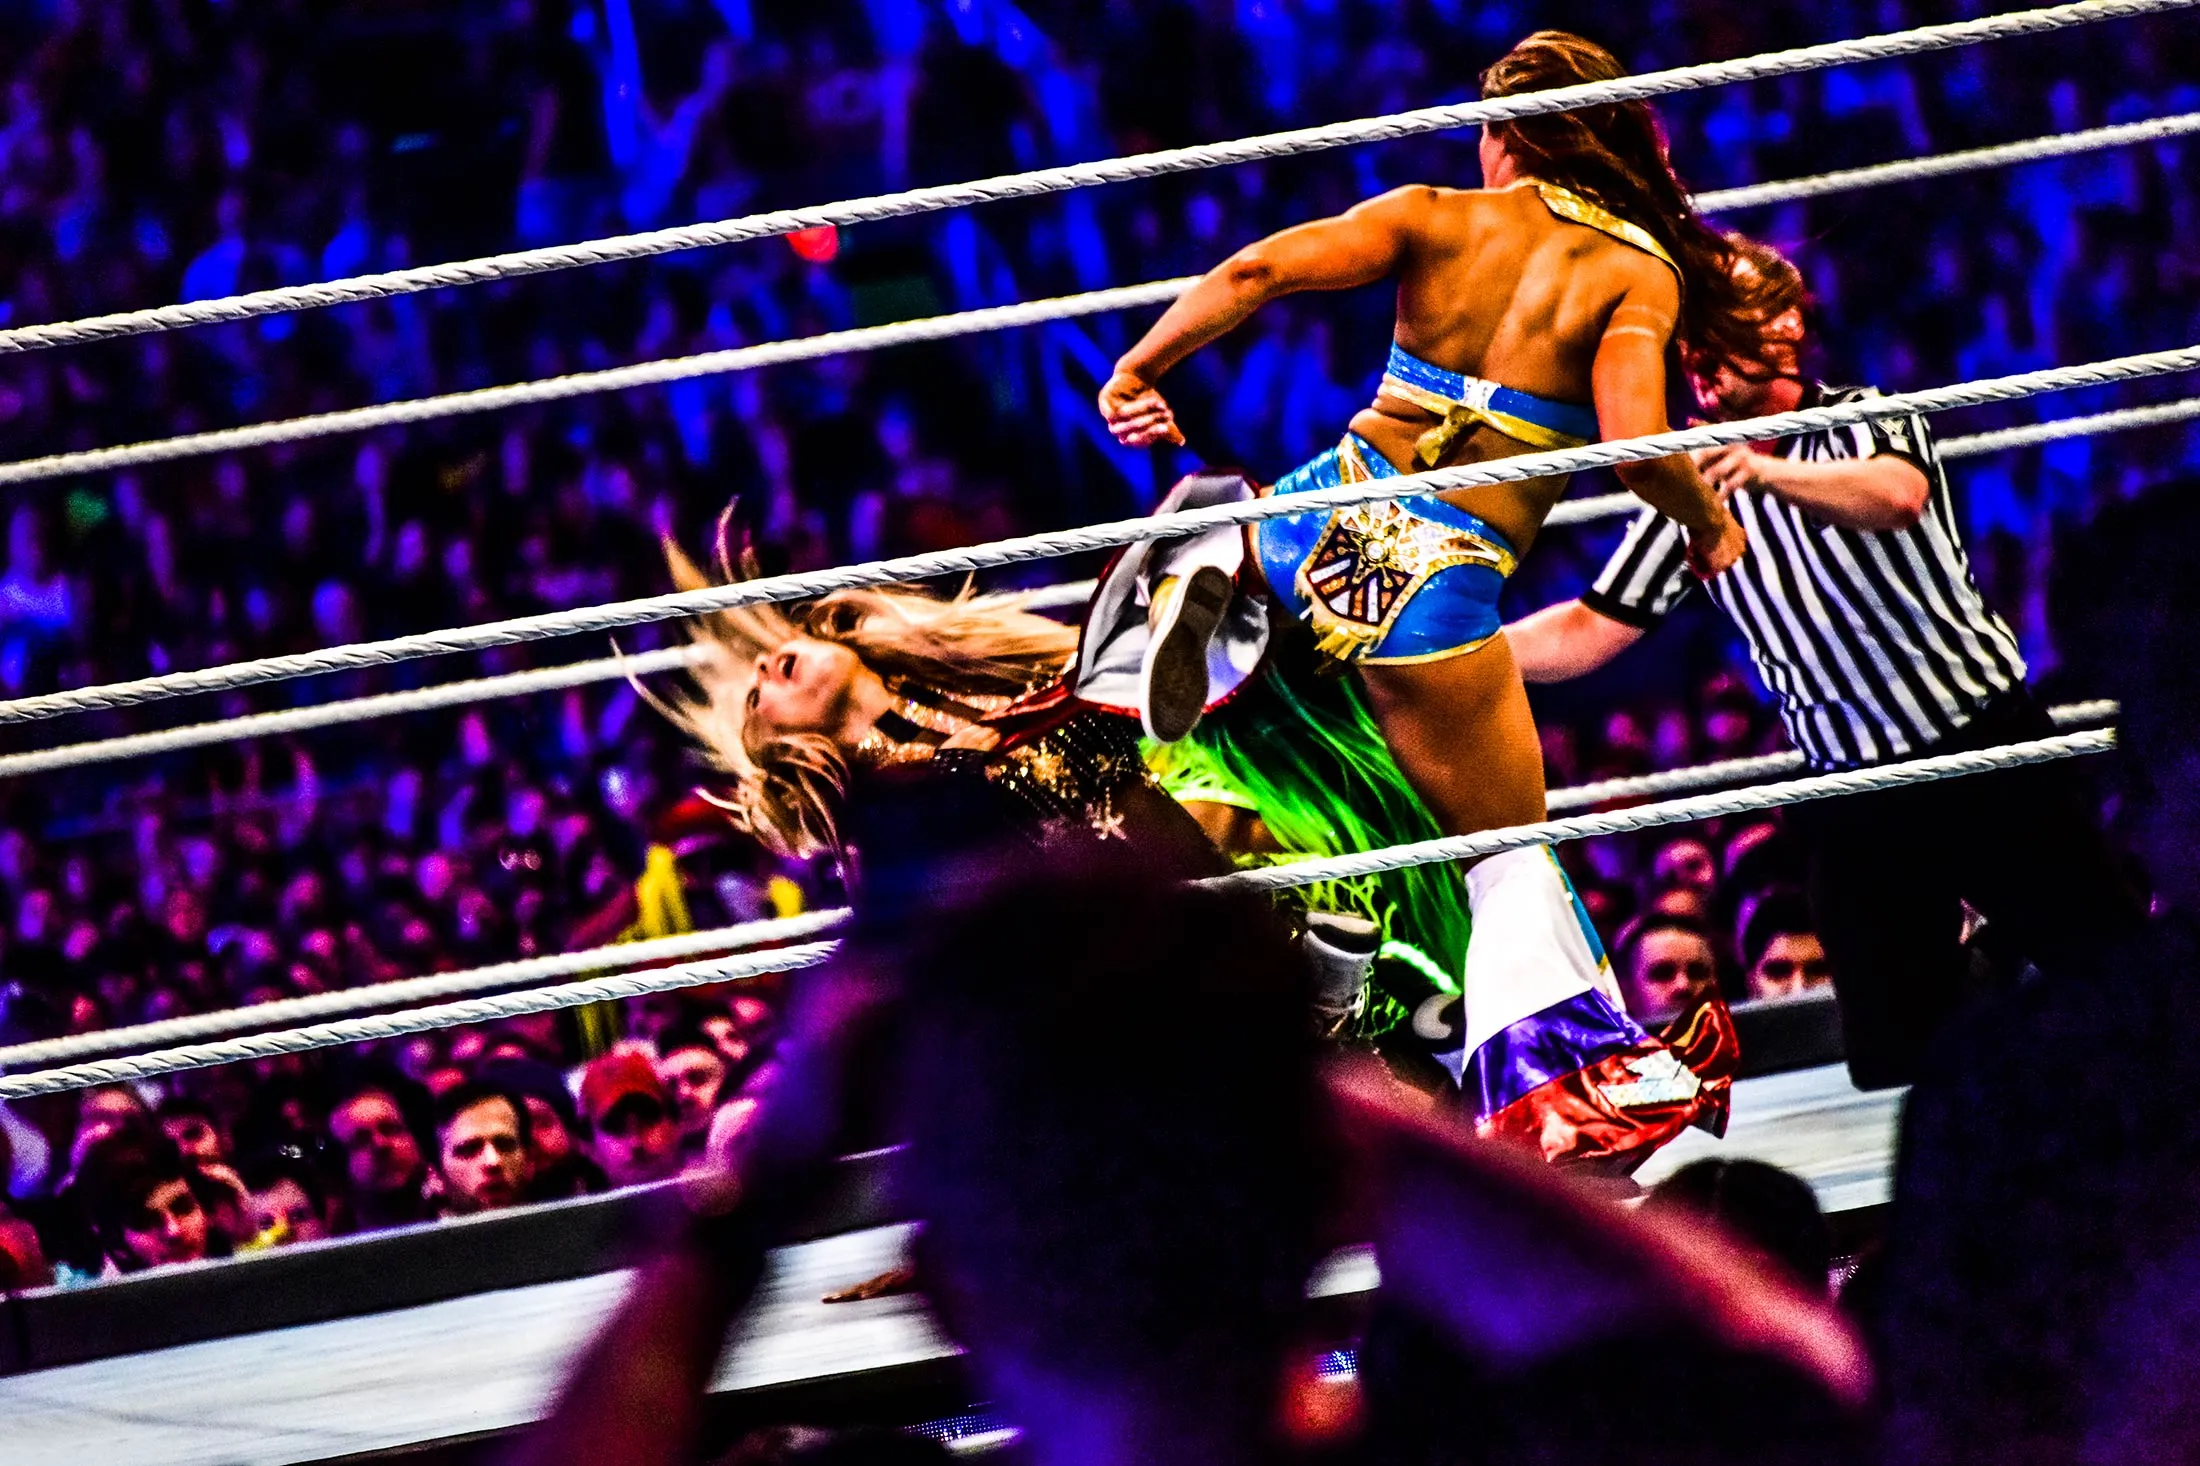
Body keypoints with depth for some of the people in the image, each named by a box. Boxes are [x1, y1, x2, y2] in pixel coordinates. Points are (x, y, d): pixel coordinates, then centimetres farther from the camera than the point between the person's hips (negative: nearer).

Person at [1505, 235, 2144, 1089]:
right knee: (1892, 1062, -4)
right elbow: (1590, 630, 6)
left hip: (1988, 755, -3)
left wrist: (1771, 472, -48)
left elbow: (1896, 496, -29)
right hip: (1853, 799, 3)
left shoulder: (1863, 419, -4)